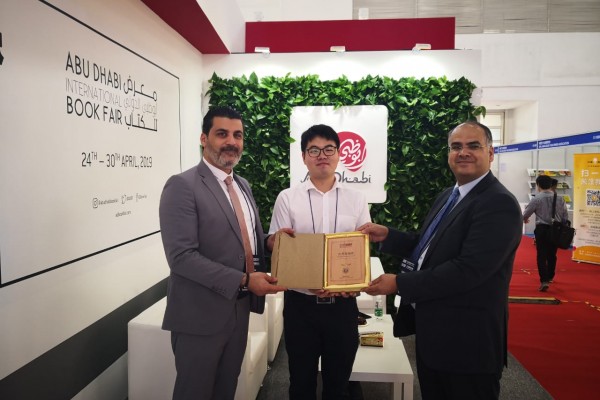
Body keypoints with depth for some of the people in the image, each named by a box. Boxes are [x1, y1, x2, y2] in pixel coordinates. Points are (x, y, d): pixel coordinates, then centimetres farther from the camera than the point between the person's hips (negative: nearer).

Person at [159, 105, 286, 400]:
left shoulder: (243, 185, 11)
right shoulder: (182, 186, -14)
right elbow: (181, 256, -21)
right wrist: (243, 281, -23)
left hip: (239, 310, 7)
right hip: (200, 315, -7)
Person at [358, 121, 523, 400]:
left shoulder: (499, 204, -19)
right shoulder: (448, 196, 10)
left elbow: (468, 270, -28)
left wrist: (399, 284, -23)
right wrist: (387, 236, -2)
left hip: (467, 341, -8)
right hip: (431, 334, 8)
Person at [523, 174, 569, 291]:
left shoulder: (537, 199, -9)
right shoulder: (560, 198, 3)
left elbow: (526, 214, -2)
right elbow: (565, 216, 8)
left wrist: (525, 219, 21)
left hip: (542, 229, -4)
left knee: (541, 256, -2)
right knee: (552, 255, 19)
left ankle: (544, 281, -12)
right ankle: (550, 277, 35)